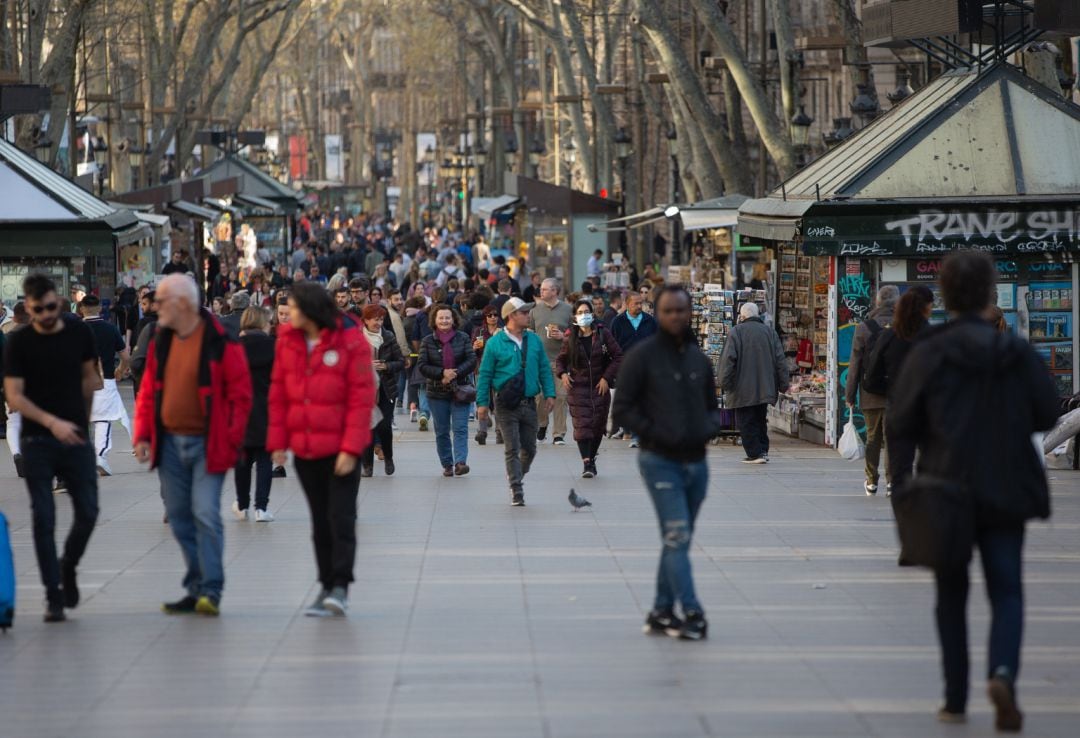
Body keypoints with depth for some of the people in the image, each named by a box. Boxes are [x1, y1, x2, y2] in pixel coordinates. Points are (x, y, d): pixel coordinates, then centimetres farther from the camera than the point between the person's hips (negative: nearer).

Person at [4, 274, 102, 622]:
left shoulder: (78, 332, 1)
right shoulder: (18, 342, -8)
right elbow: (14, 396, -12)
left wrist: (83, 419, 12)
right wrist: (52, 422, -23)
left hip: (76, 436, 2)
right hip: (37, 440, -2)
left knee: (88, 513, 1)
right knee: (44, 519, -2)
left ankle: (68, 567, 29)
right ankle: (54, 595, 5)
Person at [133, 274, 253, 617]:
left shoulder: (221, 343, -10)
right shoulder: (160, 342, 9)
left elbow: (240, 394, -9)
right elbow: (149, 392, 14)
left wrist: (230, 440, -13)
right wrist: (143, 434, 5)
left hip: (207, 444, -6)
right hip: (170, 443, 7)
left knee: (205, 513, -13)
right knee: (180, 517, 8)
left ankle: (211, 590, -8)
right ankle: (196, 588, 17)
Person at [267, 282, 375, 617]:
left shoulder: (351, 341, -9)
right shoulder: (287, 341, 5)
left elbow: (362, 398, -11)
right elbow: (278, 394, 8)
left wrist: (350, 448, -15)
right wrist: (278, 441, 3)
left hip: (340, 449, -5)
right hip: (304, 449, 5)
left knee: (341, 517, -6)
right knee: (320, 520, 10)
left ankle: (340, 586, -5)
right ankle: (326, 586, 15)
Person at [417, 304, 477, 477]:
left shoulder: (463, 338, 2)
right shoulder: (427, 341, 2)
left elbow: (472, 361, -3)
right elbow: (422, 365, -5)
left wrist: (455, 373, -17)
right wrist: (442, 373, -18)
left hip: (460, 390, -1)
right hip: (437, 392, 1)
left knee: (460, 428, -11)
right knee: (441, 431, 7)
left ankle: (460, 461, -20)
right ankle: (447, 465, 15)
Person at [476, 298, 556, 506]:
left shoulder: (534, 340, 8)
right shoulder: (495, 343, -4)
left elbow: (544, 369, 12)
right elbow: (485, 374, -2)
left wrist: (549, 394, 2)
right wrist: (482, 403, -6)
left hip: (529, 403, 4)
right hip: (506, 405, -4)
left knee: (529, 449, 10)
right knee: (512, 449, -6)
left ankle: (517, 478, 32)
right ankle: (517, 492, -4)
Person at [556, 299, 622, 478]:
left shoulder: (603, 334, -2)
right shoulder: (570, 338, 1)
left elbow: (618, 356, 0)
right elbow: (561, 359, 14)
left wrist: (607, 377, -8)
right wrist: (562, 373, -6)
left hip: (600, 386, 1)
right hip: (578, 386, -1)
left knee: (598, 425, 7)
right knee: (582, 424, -13)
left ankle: (591, 458, 23)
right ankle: (586, 462, -18)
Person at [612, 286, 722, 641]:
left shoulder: (699, 358, 12)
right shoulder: (642, 356, -5)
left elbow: (712, 405, 21)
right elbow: (622, 409, -6)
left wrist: (711, 428, -1)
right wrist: (655, 434, -17)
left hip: (696, 462, 6)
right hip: (661, 462, -6)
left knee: (678, 541, 10)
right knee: (677, 537, -12)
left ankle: (662, 612, 18)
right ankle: (692, 613, -14)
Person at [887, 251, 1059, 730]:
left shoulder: (928, 354, -10)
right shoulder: (1018, 353, -3)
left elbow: (898, 425, -10)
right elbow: (1047, 414, 1)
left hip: (947, 489, -1)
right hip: (1006, 493, 1)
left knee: (952, 595, 13)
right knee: (1007, 591, 7)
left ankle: (956, 700, 14)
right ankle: (1002, 671, -20)